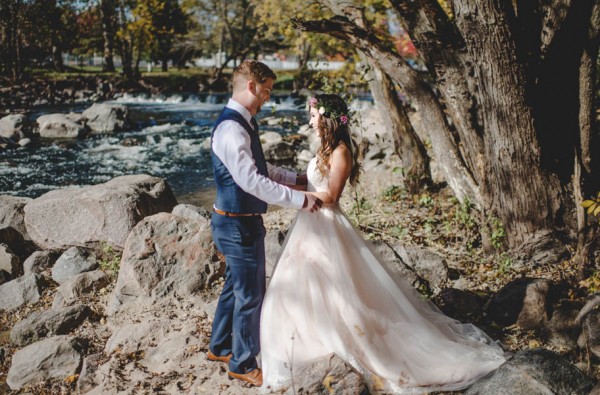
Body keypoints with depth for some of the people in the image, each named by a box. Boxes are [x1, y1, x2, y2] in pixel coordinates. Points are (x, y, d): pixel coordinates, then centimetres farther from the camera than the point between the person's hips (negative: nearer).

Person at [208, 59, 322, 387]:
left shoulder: (244, 123, 9)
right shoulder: (231, 128, -24)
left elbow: (260, 169, 19)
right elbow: (251, 180, -31)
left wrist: (297, 179, 12)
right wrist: (299, 200, -27)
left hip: (241, 223, 10)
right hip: (239, 225, -10)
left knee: (235, 287, 23)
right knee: (250, 295, 4)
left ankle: (219, 347, 41)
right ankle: (242, 364, 22)